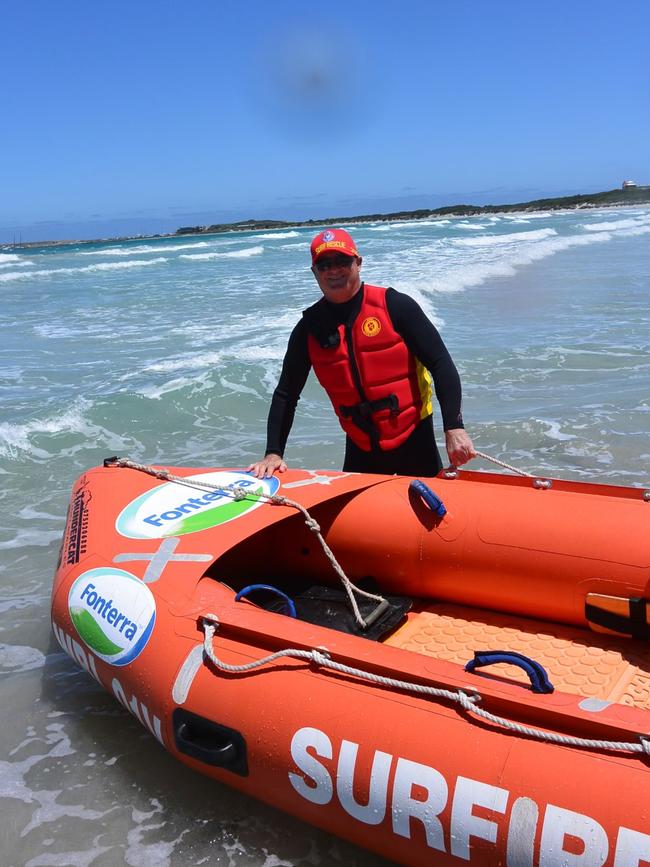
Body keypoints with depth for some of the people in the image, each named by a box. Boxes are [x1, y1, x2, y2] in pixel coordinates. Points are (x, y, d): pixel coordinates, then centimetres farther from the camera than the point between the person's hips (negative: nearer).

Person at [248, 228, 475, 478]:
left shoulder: (395, 306, -10)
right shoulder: (309, 329, -1)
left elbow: (441, 364, -10)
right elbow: (286, 395, 4)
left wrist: (454, 428, -18)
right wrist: (273, 453, -5)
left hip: (414, 441, -2)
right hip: (360, 448, 3)